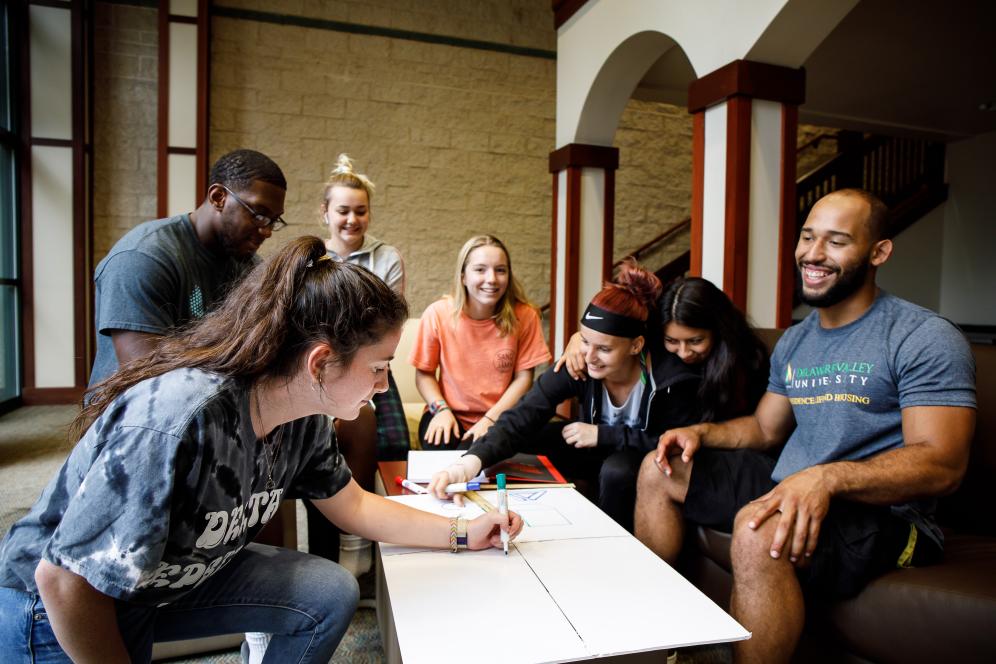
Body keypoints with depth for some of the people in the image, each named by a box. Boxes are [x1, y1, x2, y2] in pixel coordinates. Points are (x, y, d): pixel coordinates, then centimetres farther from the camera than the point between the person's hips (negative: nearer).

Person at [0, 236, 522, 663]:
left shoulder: (303, 420, -13)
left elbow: (352, 506, 2)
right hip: (55, 617, -6)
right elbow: (65, 579, -29)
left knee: (331, 594, -4)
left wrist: (461, 533, -3)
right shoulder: (180, 419, -38)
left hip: (175, 578, 6)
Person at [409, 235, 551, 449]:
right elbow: (424, 373, 1)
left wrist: (490, 419, -14)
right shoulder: (437, 314, -10)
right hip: (450, 415, 1)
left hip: (499, 418, -1)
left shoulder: (524, 316, -10)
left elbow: (523, 378, -5)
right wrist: (441, 409, -15)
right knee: (441, 447, -28)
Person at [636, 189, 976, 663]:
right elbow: (764, 429, 20)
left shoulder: (925, 338, -11)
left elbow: (942, 464, -20)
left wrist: (825, 477, -35)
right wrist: (700, 432, 1)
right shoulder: (794, 341, 13)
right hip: (786, 492, 8)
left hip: (878, 514, -8)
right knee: (658, 469, 6)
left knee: (758, 531, -38)